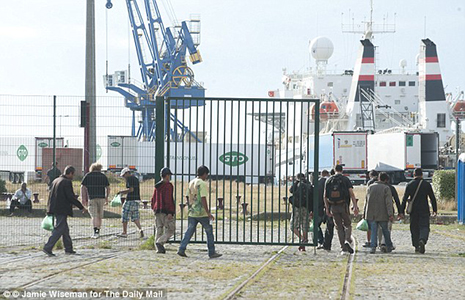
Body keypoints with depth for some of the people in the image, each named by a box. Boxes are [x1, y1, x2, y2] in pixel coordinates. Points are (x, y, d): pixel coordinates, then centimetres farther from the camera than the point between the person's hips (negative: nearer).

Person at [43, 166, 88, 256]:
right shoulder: (67, 182, -14)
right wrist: (81, 207, -12)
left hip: (55, 208, 10)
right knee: (59, 229, -8)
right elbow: (71, 197, -18)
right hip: (62, 210, -10)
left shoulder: (56, 181, 13)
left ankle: (68, 248, 21)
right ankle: (48, 248, -13)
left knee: (65, 229, 16)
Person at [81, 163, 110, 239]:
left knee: (94, 216, -7)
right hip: (101, 198, 2)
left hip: (92, 198, -2)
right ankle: (98, 232, 20)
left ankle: (95, 232, -22)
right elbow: (108, 188, 9)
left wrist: (83, 198, 1)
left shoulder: (87, 175, 4)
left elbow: (82, 187, -2)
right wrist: (106, 197, 21)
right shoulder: (103, 176, 9)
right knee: (99, 216, 14)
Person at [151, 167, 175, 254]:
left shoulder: (157, 186, 13)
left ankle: (159, 248, 6)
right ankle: (160, 242, -22)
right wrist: (170, 212, -19)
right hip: (166, 211, -8)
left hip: (157, 211, 8)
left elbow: (153, 199, 18)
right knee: (170, 230, -3)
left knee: (159, 230, 9)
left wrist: (154, 209, 26)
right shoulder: (168, 185, -11)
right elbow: (168, 199, -18)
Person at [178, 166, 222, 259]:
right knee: (209, 232, 4)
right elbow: (203, 199, -19)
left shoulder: (191, 183, 11)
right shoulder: (203, 184, -13)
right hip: (202, 213, -7)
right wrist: (208, 213, -18)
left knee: (189, 231, 8)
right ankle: (212, 252, 7)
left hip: (192, 212, 7)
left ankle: (181, 249, -2)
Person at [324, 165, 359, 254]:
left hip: (333, 207, 2)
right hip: (344, 206, -2)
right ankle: (347, 240, -14)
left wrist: (327, 208, 11)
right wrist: (355, 207, -9)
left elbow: (325, 196, 7)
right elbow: (351, 194, -8)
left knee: (339, 227, 8)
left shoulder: (329, 180, 8)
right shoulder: (345, 179, 0)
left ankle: (344, 248, 4)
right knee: (348, 225, 12)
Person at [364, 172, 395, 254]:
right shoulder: (386, 188, -4)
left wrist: (364, 213, 15)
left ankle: (373, 247, -10)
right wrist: (390, 214, -14)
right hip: (382, 214, -2)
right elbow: (389, 202, -11)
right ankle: (389, 246, 20)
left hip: (371, 214, 2)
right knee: (385, 230, 12)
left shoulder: (370, 187, 7)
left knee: (373, 231, 3)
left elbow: (366, 201, 10)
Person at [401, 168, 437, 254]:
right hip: (424, 210, -1)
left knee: (414, 229, 11)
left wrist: (402, 211, 3)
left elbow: (404, 199, -1)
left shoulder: (409, 185, 1)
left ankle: (416, 247, 12)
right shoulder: (427, 184, 0)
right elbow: (433, 198, 3)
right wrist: (435, 210, 11)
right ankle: (422, 241, -29)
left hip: (413, 211, 1)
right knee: (424, 227, -1)